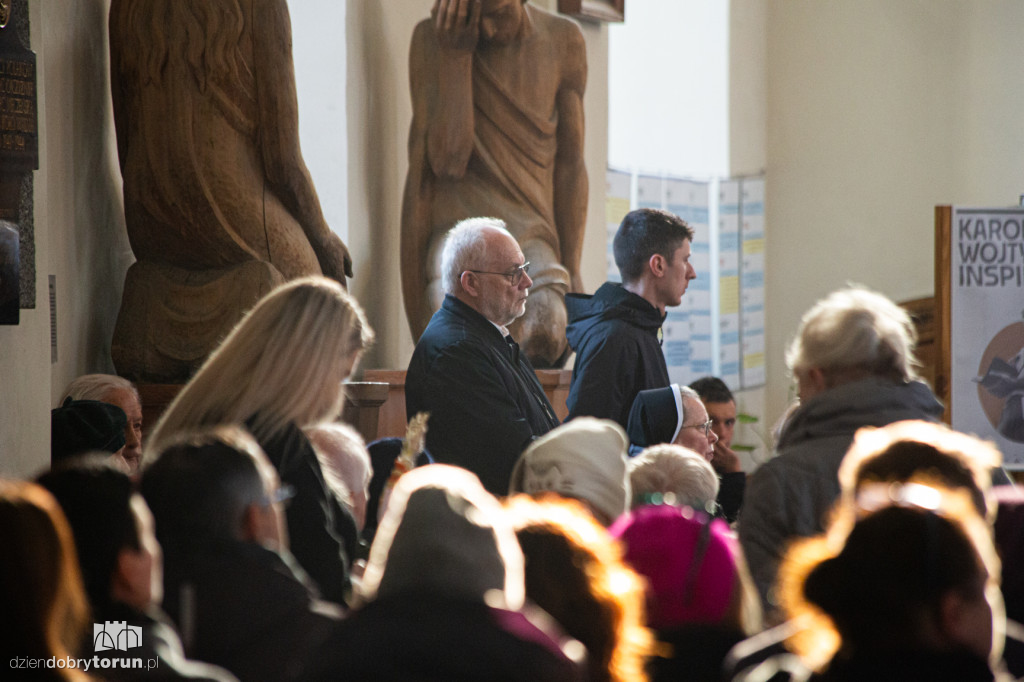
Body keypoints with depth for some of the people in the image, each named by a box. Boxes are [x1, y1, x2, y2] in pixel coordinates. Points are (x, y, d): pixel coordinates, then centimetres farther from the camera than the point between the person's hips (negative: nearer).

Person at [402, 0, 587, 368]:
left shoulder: (563, 40, 6)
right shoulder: (431, 38, -2)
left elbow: (570, 165, 10)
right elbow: (446, 160, -11)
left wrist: (571, 268, 4)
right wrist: (455, 53, -14)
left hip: (531, 230, 2)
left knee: (547, 335, -32)